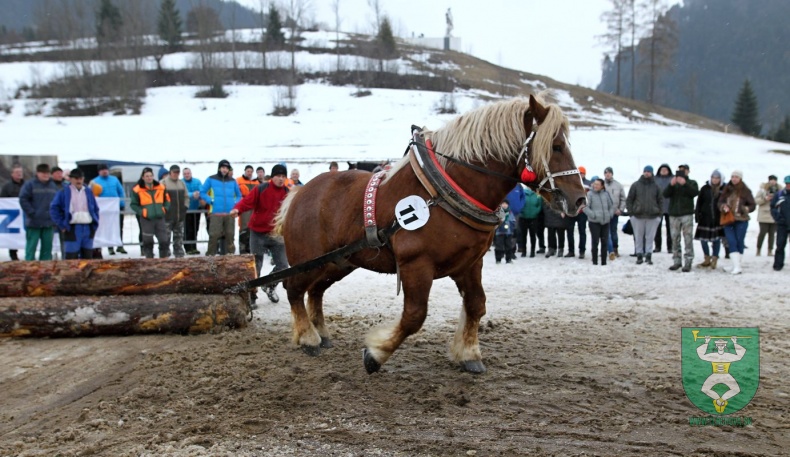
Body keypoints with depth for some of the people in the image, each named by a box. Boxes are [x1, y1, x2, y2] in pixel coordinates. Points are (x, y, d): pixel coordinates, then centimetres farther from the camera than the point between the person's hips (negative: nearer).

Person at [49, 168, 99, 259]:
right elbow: (54, 209, -2)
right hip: (72, 229, -4)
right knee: (71, 257, -5)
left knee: (88, 256, 8)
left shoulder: (89, 192, 13)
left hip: (88, 228, 4)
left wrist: (94, 225, 7)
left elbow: (96, 209, 18)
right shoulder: (63, 192, 0)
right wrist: (62, 225, -7)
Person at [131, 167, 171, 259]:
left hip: (160, 218, 3)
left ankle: (164, 258, 12)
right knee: (148, 241, 2)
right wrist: (141, 212, -9)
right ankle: (149, 258, 12)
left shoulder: (161, 188, 8)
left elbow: (167, 200, 18)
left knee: (164, 240, 1)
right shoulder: (137, 190, -2)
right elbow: (133, 204, 3)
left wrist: (165, 209, 3)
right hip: (146, 219, -3)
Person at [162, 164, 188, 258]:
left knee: (179, 236, 10)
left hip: (180, 215, 6)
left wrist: (185, 206, 8)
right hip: (168, 214, -6)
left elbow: (186, 197, 22)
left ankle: (179, 253, 16)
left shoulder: (182, 183, 15)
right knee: (166, 236, -5)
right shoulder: (164, 183, -4)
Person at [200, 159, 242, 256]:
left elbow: (239, 195, 23)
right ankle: (210, 255, -5)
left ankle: (230, 255, 13)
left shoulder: (232, 181, 13)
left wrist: (235, 202, 4)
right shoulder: (211, 179, 6)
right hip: (216, 213, -3)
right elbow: (202, 192, 9)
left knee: (230, 235, 5)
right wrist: (211, 200, -4)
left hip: (230, 213, 3)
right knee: (214, 235, -10)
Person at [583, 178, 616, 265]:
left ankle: (604, 261, 15)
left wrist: (610, 215, 6)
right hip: (594, 222, -4)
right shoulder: (590, 194, -5)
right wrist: (593, 215, -14)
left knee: (604, 242, 8)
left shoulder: (606, 194, 7)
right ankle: (595, 261, 5)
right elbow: (585, 207, -9)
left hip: (605, 222, 4)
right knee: (595, 242, -4)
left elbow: (612, 206, 18)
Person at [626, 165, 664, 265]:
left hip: (652, 216, 1)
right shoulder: (635, 185, 3)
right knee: (638, 237, 4)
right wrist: (631, 212, -3)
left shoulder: (656, 186, 7)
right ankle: (639, 255, 11)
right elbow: (629, 199, 5)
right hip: (638, 216, -1)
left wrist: (659, 213, 3)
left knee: (650, 237, 3)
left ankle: (648, 255, 8)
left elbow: (660, 200, 11)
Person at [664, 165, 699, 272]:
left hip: (687, 214, -3)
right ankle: (676, 261, 9)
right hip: (674, 215, 3)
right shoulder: (673, 184, 16)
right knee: (675, 239, 3)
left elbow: (695, 192, -9)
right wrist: (671, 185, -17)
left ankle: (688, 262, -8)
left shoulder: (692, 183, 11)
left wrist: (685, 184, -21)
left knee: (688, 238, -8)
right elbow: (665, 194, 0)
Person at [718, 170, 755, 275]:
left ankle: (737, 265, 12)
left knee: (739, 242, 3)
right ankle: (736, 267, -10)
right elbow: (720, 202, 11)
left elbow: (753, 205, 4)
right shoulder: (726, 190, 8)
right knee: (732, 242, -8)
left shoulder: (745, 191, 0)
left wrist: (745, 209, -16)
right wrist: (723, 207, -10)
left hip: (741, 220, -2)